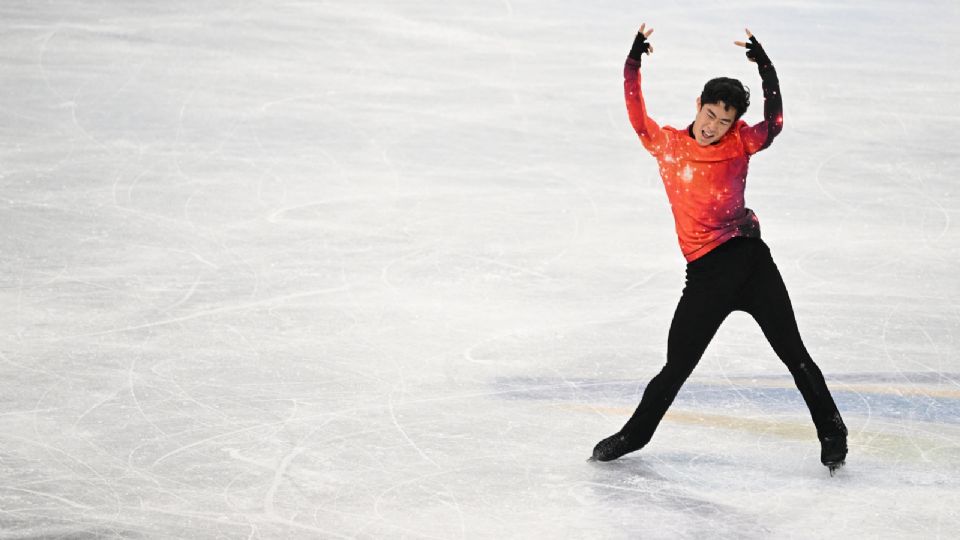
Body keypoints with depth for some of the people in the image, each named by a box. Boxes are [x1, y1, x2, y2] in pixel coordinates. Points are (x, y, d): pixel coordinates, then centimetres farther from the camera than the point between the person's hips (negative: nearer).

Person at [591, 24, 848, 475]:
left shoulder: (739, 143, 1)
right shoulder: (667, 144, 6)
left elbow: (772, 125, -15)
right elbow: (637, 115, -2)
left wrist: (766, 72, -22)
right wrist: (634, 63, -10)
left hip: (749, 258, -1)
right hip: (705, 272, 1)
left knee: (793, 352, 1)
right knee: (677, 367, 5)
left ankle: (831, 432, 14)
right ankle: (635, 434, 24)